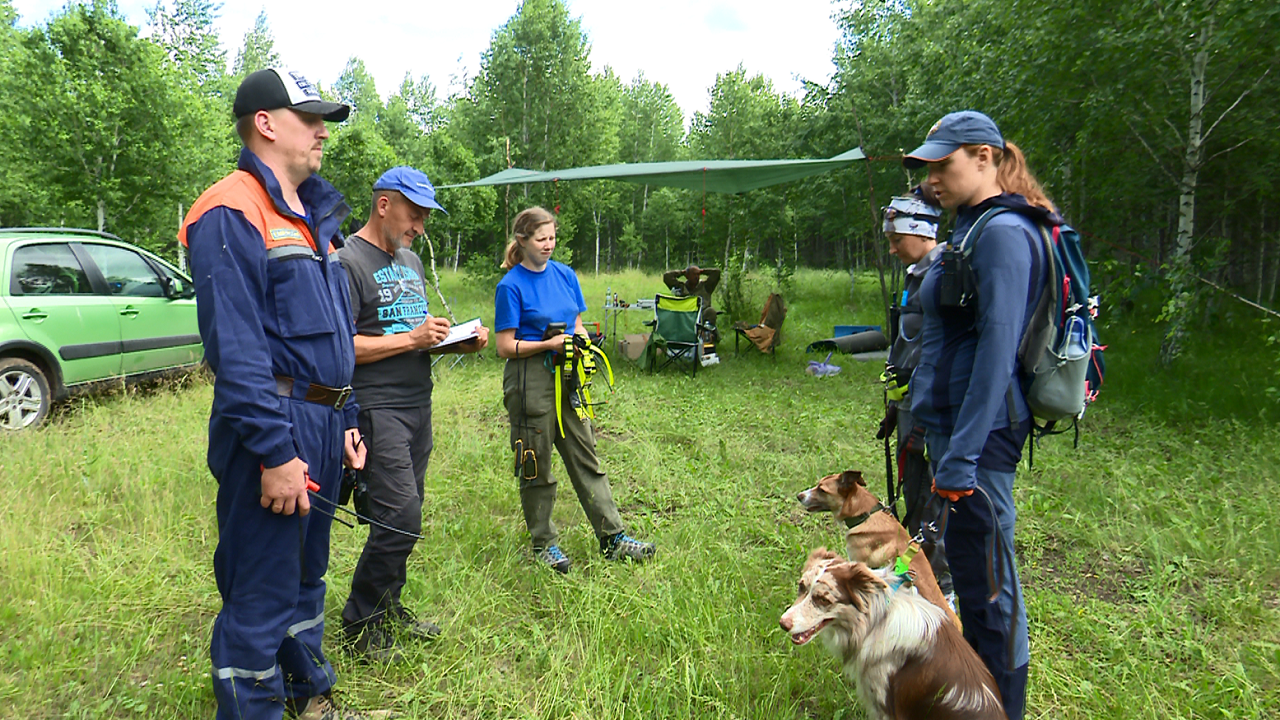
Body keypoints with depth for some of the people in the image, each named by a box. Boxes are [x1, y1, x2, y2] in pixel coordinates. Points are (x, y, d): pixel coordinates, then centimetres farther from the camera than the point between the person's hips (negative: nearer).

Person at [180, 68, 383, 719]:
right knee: (261, 598, 1)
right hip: (273, 427, -9)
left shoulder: (311, 215, 17)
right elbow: (236, 348, -21)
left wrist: (345, 420, 17)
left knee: (306, 576, 22)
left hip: (323, 428, 10)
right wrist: (274, 451, -23)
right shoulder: (231, 213, -13)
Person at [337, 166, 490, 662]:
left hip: (418, 405, 8)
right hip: (377, 409, -8)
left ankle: (389, 609, 27)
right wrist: (411, 339, -17)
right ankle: (360, 623, 8)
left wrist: (458, 342, 7)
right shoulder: (348, 261, -9)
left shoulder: (411, 261, 19)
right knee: (400, 519, -10)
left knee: (402, 519, 13)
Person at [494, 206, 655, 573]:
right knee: (536, 465, 5)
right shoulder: (511, 286, -8)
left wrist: (580, 339, -5)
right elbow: (506, 347, -9)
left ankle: (613, 537, 13)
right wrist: (549, 344, -19)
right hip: (530, 380, -5)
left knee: (585, 457, 8)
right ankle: (543, 543, 20)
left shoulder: (565, 274, 9)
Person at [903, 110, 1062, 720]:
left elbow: (997, 348, -21)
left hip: (979, 431, -10)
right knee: (964, 557, 19)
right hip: (949, 418, 10)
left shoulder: (1003, 232, -14)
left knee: (986, 574, 0)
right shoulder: (972, 229, 16)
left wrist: (961, 455, -23)